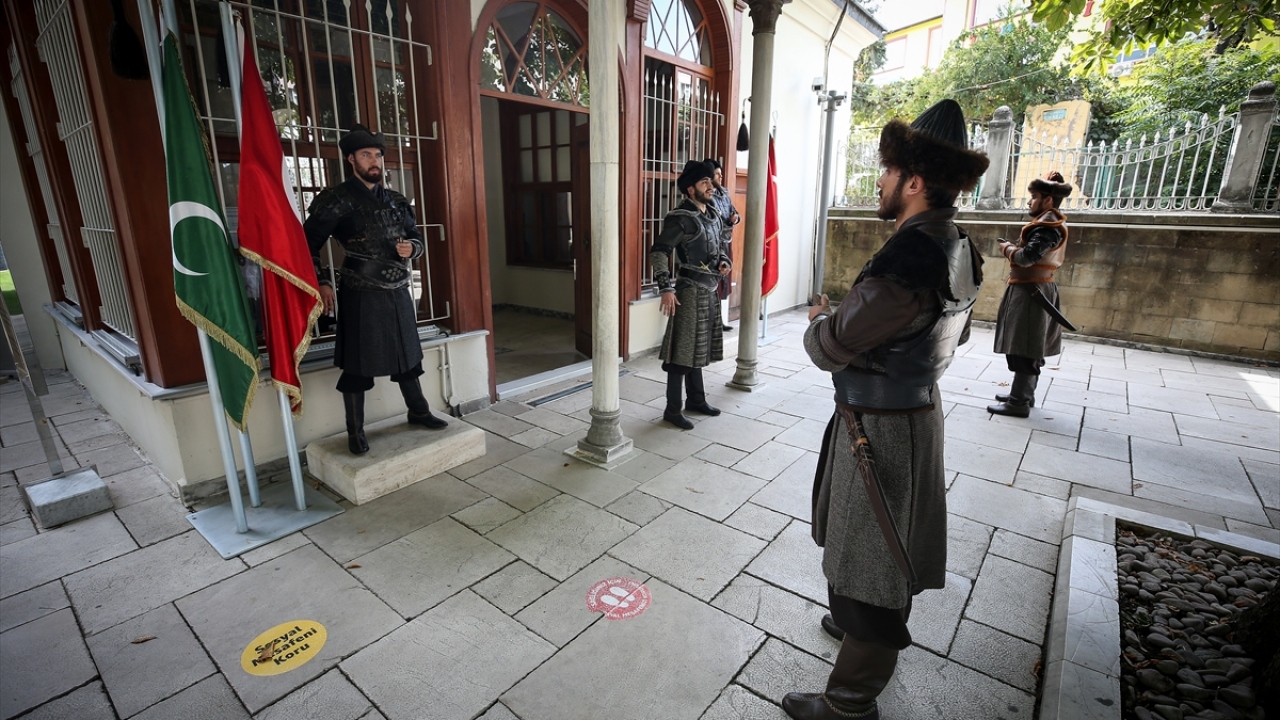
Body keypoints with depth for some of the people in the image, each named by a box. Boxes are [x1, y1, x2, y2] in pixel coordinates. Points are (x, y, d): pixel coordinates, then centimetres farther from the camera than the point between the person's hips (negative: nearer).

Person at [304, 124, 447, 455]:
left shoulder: (396, 200, 11)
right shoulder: (336, 200, -6)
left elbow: (417, 238, 17)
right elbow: (309, 243, -4)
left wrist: (410, 248, -5)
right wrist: (322, 283, -11)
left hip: (398, 292, 5)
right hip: (361, 295, -5)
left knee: (407, 355, 15)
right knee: (357, 365, 2)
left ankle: (418, 411, 32)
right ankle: (355, 432, 16)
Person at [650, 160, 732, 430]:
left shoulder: (713, 216, 13)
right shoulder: (680, 218, -13)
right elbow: (658, 252, -17)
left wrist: (724, 262, 5)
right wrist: (666, 288, -24)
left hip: (708, 290, 8)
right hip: (689, 291, -8)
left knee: (697, 347, 16)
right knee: (682, 350, -4)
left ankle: (696, 400, 29)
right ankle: (673, 410, 5)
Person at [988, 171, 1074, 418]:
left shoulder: (1048, 227, -16)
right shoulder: (1051, 222, 17)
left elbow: (1026, 257, -26)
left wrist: (1007, 248, -8)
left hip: (1030, 292, -11)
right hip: (1035, 290, 11)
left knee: (1024, 348, -9)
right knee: (1030, 348, 16)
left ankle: (1019, 402, -6)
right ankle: (1024, 394, 25)